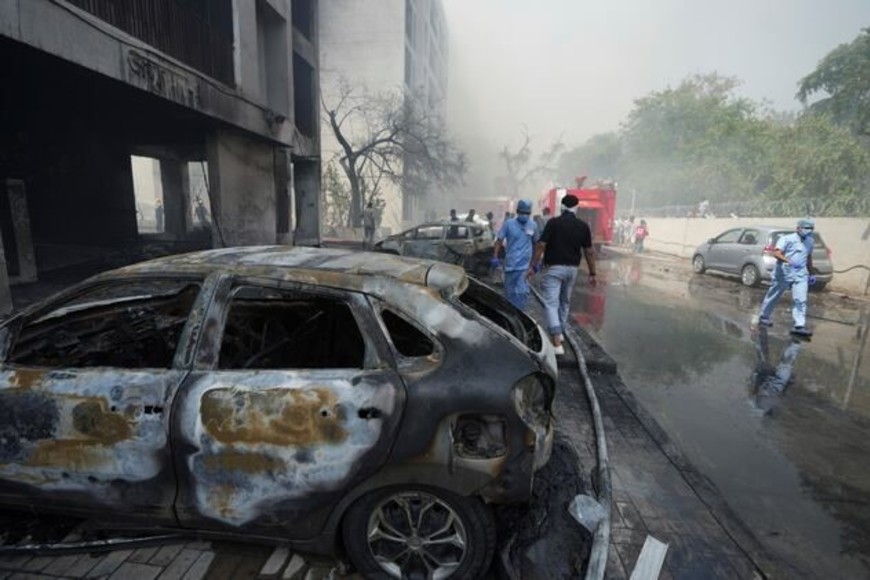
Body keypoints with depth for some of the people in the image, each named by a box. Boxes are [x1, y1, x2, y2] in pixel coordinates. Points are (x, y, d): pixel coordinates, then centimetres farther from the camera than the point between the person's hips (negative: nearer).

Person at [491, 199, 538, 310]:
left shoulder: (533, 225, 4)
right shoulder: (509, 224, -3)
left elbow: (535, 243, 14)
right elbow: (499, 240, -2)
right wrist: (495, 257, -12)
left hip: (525, 265, 0)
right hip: (510, 264, 0)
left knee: (522, 291, -12)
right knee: (510, 291, 11)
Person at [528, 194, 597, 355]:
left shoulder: (553, 223, -8)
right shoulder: (583, 226, 2)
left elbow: (541, 246, -12)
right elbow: (589, 252, 4)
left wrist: (533, 266, -5)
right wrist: (592, 273, 10)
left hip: (554, 268, -4)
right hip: (572, 269, 5)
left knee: (551, 304, -6)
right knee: (565, 301, 22)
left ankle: (557, 343, -15)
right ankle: (560, 332, 38)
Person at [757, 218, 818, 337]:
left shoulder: (810, 241, 14)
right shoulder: (787, 239, -9)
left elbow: (809, 258, 27)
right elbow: (776, 253, -23)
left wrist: (812, 273, 28)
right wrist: (788, 260, -42)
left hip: (801, 275, 5)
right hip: (783, 273, -5)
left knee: (801, 300, -6)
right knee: (773, 296, 9)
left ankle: (800, 326, -7)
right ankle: (763, 316, 27)